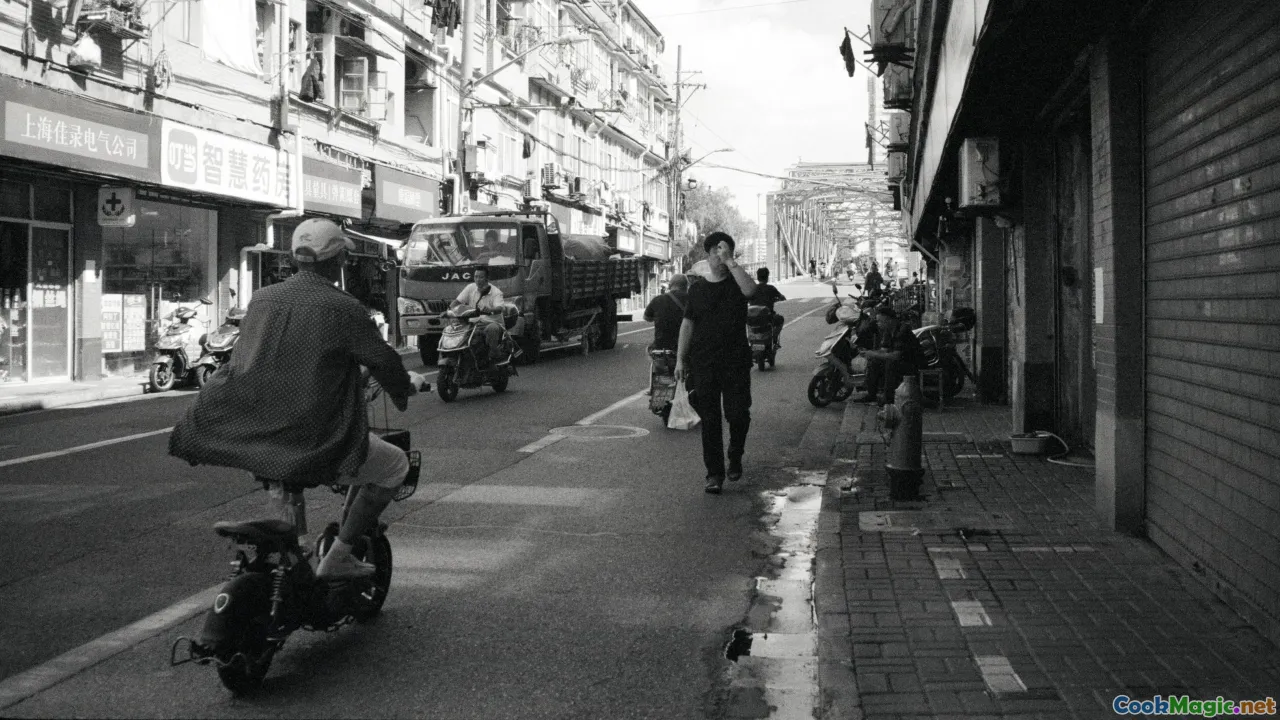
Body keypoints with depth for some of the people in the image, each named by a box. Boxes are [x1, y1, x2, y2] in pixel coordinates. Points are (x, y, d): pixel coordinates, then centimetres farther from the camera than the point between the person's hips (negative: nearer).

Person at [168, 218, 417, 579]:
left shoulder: (261, 299, 8)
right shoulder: (343, 309, -10)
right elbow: (383, 360, -4)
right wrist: (406, 387, 19)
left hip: (250, 436, 7)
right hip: (314, 444, -7)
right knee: (395, 464, 12)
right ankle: (337, 556, 6)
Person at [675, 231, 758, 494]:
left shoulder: (736, 282, 3)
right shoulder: (697, 288, 9)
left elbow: (750, 290, -23)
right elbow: (687, 324, 11)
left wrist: (729, 261, -22)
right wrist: (680, 359, 6)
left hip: (736, 361, -1)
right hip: (703, 363, 2)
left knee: (738, 414, -2)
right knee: (709, 419, 1)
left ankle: (735, 458, 26)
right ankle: (714, 473, 8)